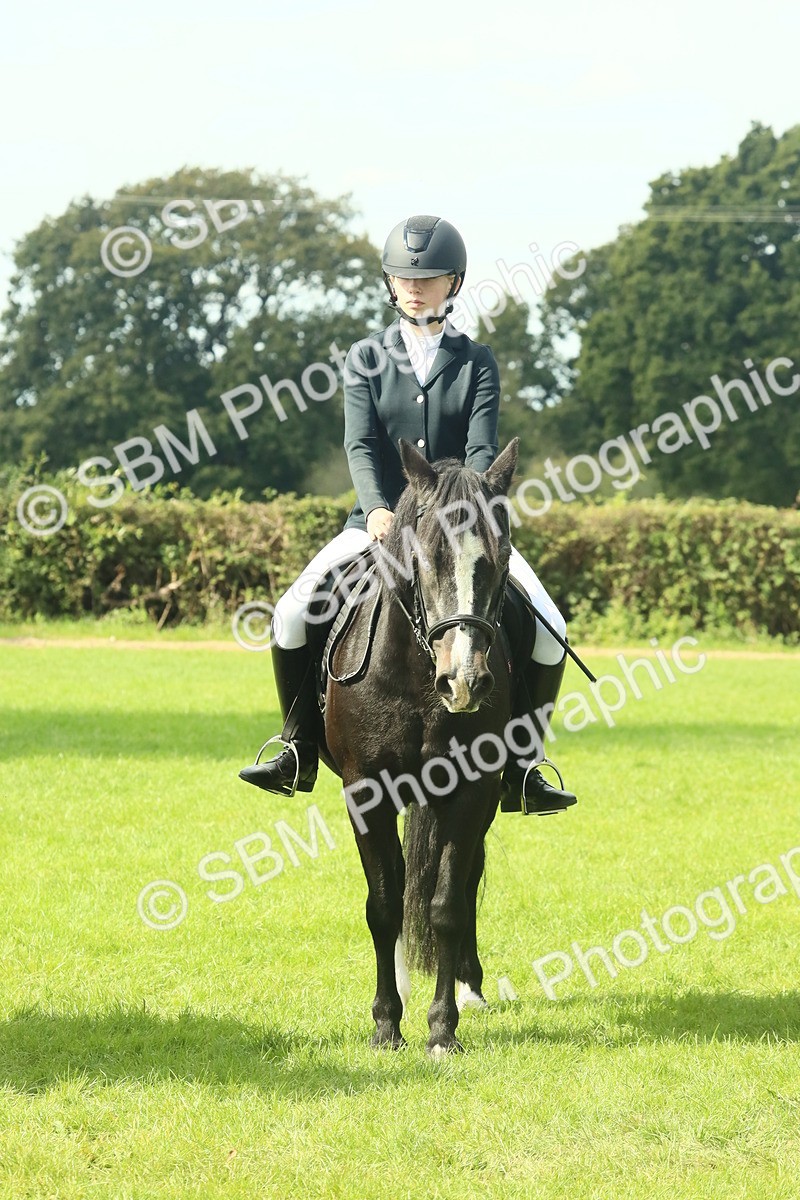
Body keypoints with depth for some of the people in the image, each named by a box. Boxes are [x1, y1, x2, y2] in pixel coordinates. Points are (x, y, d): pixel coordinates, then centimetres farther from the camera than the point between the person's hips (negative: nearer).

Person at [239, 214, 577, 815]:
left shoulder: (476, 362, 6)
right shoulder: (366, 359, 7)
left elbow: (482, 449, -7)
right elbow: (361, 445, -5)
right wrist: (378, 510, -25)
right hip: (380, 522, 0)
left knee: (548, 629, -18)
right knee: (293, 613, -19)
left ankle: (519, 768, -6)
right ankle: (299, 754, -3)